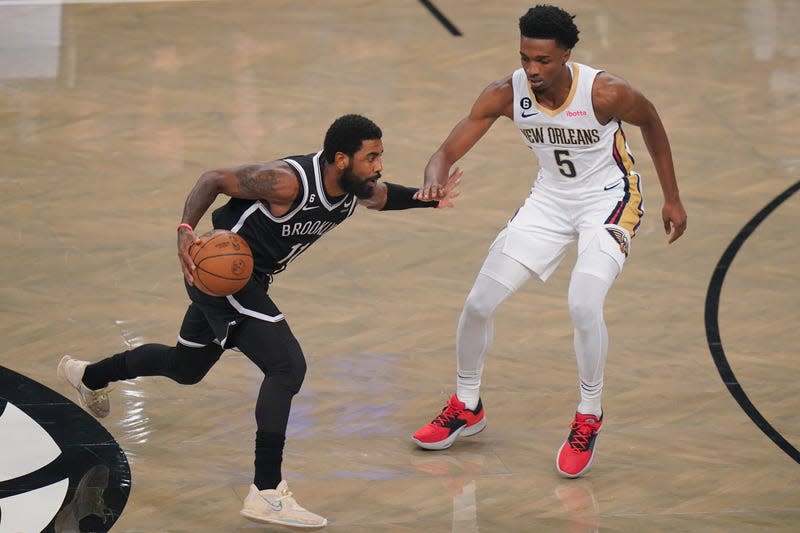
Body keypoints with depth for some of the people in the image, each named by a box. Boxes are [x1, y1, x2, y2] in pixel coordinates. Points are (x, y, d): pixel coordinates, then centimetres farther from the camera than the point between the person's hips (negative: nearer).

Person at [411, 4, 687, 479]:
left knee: (584, 304, -27)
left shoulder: (604, 92, -28)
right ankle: (467, 408, 25)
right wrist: (434, 182, -43)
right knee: (480, 303, 0)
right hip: (551, 198, 4)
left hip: (609, 199, -4)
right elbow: (449, 151, -18)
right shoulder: (506, 94, -19)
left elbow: (651, 122, -7)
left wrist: (672, 199, -1)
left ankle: (589, 418, -3)